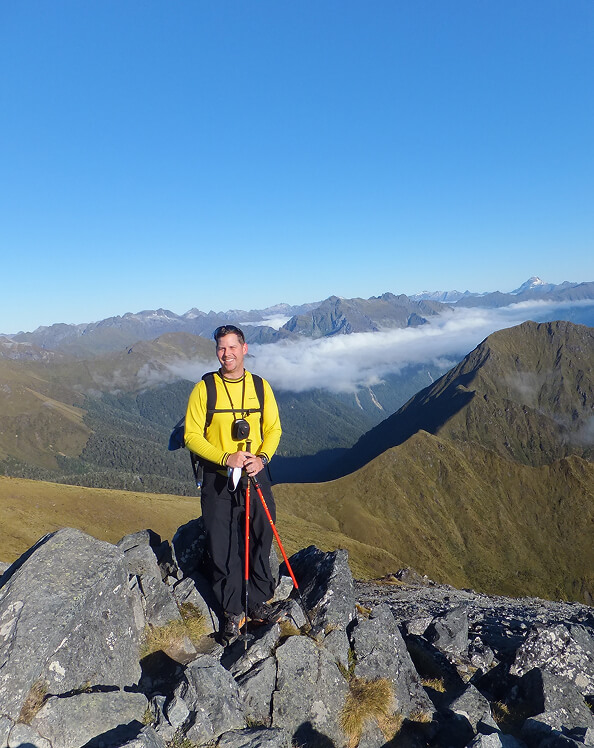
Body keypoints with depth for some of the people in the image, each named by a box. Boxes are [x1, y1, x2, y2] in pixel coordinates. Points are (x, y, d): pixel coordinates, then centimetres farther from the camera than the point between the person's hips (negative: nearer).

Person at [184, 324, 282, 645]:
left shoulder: (260, 386, 3)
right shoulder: (204, 388, -5)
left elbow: (273, 428, 7)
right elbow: (192, 435, -6)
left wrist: (262, 457, -12)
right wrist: (226, 457, -19)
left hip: (256, 476, 2)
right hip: (218, 479, -2)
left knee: (260, 541, 12)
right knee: (222, 549, 6)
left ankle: (259, 602, 33)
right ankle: (232, 612, 25)